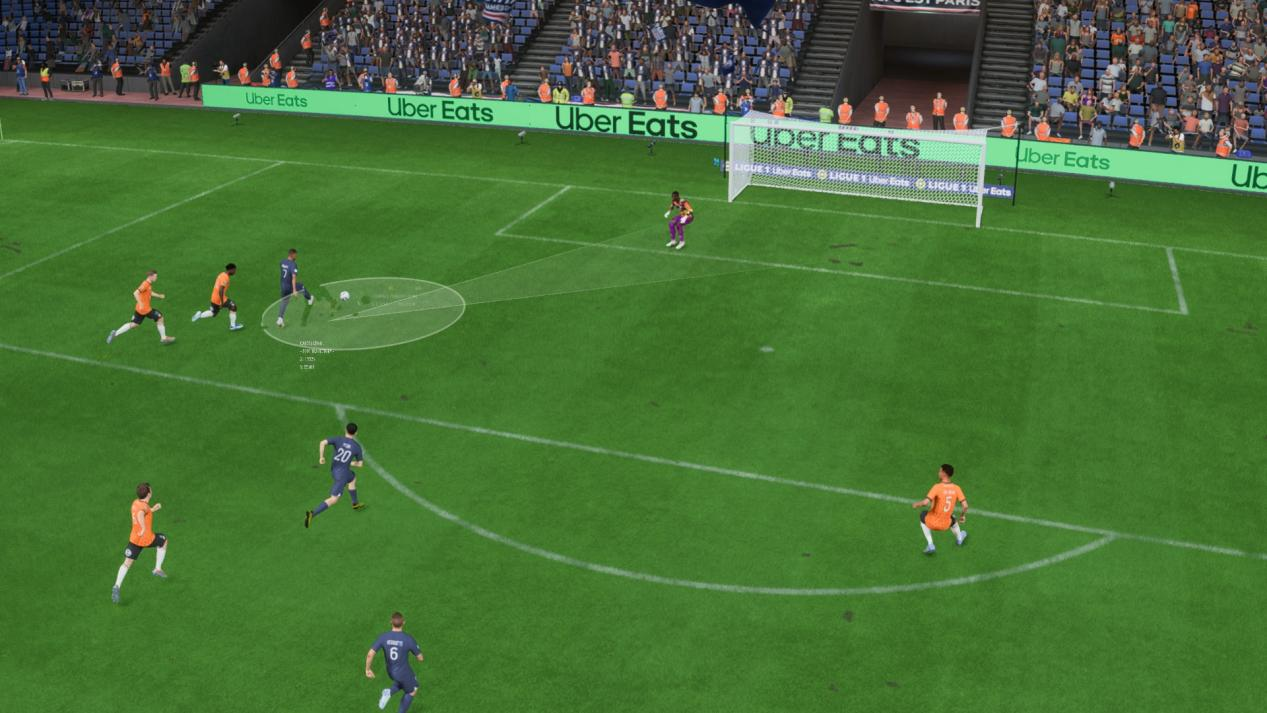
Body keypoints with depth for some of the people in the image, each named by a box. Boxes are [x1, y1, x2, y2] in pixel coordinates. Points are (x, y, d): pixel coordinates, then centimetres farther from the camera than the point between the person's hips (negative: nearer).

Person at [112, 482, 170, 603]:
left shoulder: (135, 502, 3)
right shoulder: (144, 506, -22)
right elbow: (140, 514, -46)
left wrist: (152, 510, 20)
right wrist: (143, 529, -48)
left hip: (134, 539, 6)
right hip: (147, 539, -6)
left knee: (127, 563, 7)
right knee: (163, 540, 25)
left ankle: (117, 587, -11)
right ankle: (158, 569, 29)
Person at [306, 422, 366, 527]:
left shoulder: (338, 439, -5)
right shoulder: (357, 447, -6)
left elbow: (323, 443, -22)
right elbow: (359, 464, 4)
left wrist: (321, 457, -10)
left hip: (333, 470, 6)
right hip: (342, 473, -6)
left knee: (352, 478, 35)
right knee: (333, 499, -5)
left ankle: (355, 503, 54)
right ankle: (312, 514, -25)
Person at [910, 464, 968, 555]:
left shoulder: (937, 487, -22)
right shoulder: (956, 488, -8)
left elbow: (925, 503, -29)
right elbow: (965, 506, -9)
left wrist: (916, 505, -8)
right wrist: (963, 516, 12)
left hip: (932, 523, -4)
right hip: (945, 525, 4)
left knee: (923, 514, 30)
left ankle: (931, 545, 25)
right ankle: (959, 538, 63)